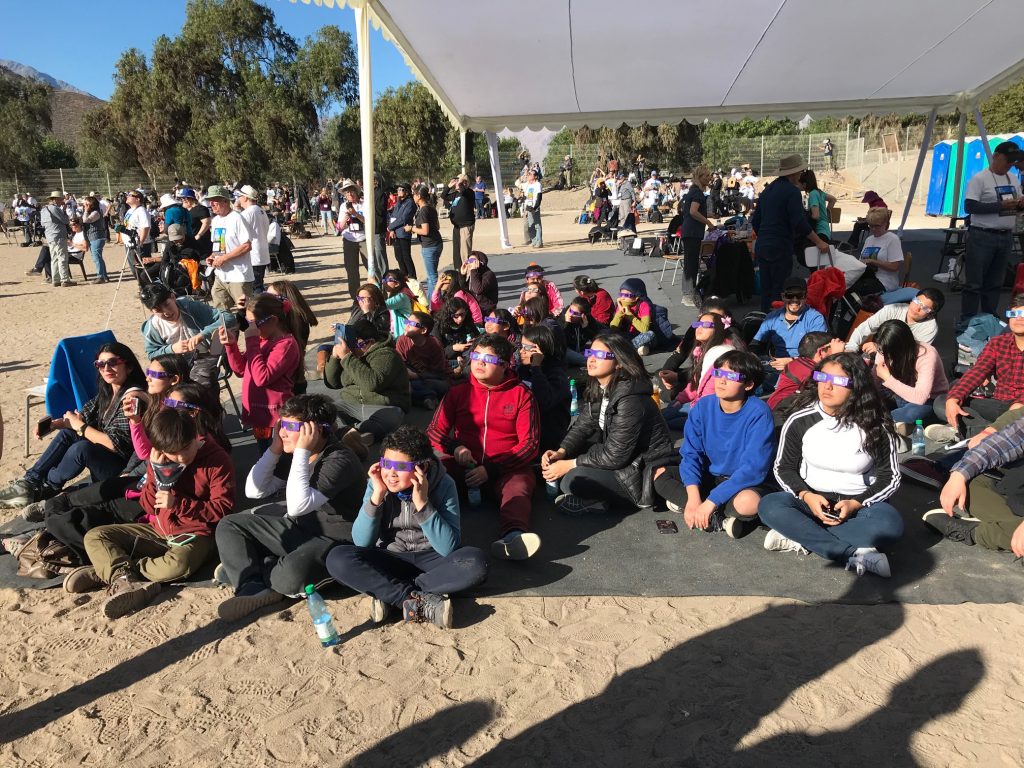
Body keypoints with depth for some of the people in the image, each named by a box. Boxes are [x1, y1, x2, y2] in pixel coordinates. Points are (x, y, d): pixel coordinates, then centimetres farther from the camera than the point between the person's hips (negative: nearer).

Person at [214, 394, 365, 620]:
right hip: (298, 528, 9)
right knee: (228, 525, 6)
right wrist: (274, 449, -5)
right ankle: (253, 588, -14)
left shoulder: (339, 460, -24)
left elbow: (298, 506, -33)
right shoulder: (293, 455, 3)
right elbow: (254, 490, 6)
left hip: (332, 540, -9)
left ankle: (247, 570, -3)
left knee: (291, 574, -38)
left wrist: (302, 452, -29)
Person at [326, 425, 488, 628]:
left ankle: (389, 594, -23)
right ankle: (420, 601, -27)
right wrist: (376, 496, -23)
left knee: (476, 562, -32)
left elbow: (449, 548, -22)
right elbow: (362, 543, -11)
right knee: (337, 559, -26)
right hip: (390, 559, 2)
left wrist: (422, 503, -30)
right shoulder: (377, 483, -9)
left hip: (431, 559, -1)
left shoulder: (443, 484, -16)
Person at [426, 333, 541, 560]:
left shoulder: (521, 395, 7)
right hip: (464, 465, 2)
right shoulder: (459, 392, 14)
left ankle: (514, 535, -63)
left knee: (518, 488, -35)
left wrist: (490, 469, -11)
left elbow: (529, 443, 0)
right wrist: (455, 448, -12)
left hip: (506, 468, -2)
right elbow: (434, 432, 12)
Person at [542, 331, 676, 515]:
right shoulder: (597, 388, 1)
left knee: (572, 481, -26)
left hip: (646, 471, -9)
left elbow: (614, 456, -26)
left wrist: (569, 465, -19)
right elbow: (582, 425, 6)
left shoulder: (630, 399, -27)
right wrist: (561, 452, -12)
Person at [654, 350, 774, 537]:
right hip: (708, 477, 5)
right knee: (659, 473, -13)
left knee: (749, 502, -38)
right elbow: (691, 454, -7)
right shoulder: (702, 407, -7)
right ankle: (719, 518, -16)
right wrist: (693, 496, -25)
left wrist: (711, 501, -30)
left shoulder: (758, 413, -20)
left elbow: (753, 468, -25)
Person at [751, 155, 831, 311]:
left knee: (766, 290, 12)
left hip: (761, 246, 8)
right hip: (780, 248, -8)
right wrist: (819, 242, -12)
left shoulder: (768, 189, 15)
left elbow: (755, 221, 20)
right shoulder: (792, 191, -10)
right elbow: (800, 223, -17)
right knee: (779, 292, -4)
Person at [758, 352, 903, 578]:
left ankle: (801, 536, -27)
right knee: (769, 506, -30)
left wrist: (855, 504, -18)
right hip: (811, 499, 1)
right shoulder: (799, 421, -7)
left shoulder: (875, 426, -8)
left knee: (890, 523, -33)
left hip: (859, 503, -1)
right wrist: (806, 496, -18)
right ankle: (856, 554, -33)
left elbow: (890, 477, -2)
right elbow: (783, 468, 2)